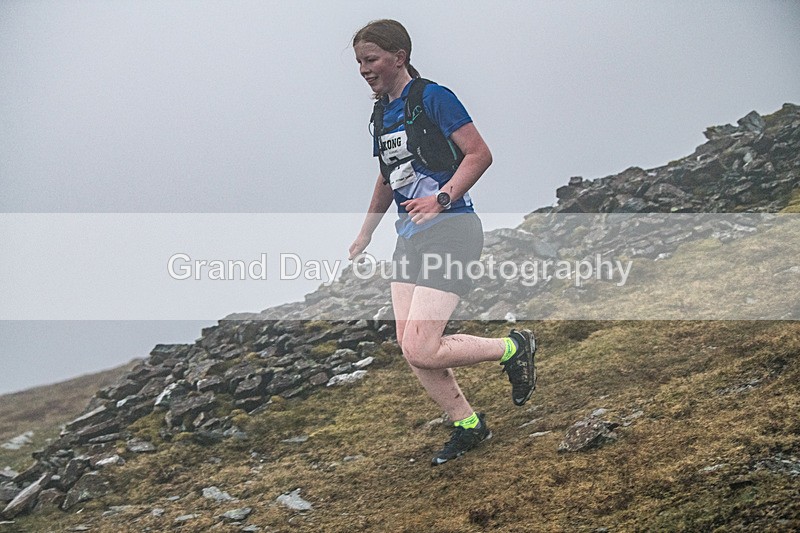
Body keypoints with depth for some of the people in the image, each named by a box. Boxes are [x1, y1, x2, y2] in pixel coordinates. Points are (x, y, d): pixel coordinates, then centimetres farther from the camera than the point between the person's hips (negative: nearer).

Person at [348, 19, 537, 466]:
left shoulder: (433, 98, -8)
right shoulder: (381, 113, 16)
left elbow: (480, 154, -14)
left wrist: (442, 198, -24)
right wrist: (366, 233, 29)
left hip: (450, 230, -8)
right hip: (410, 236, 8)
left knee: (421, 350, -16)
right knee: (412, 351, 1)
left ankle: (514, 349, 6)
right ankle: (468, 424, 19)